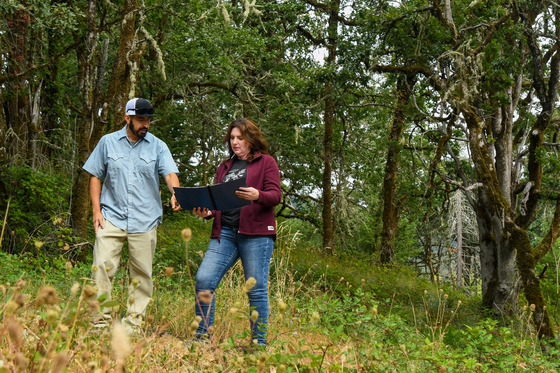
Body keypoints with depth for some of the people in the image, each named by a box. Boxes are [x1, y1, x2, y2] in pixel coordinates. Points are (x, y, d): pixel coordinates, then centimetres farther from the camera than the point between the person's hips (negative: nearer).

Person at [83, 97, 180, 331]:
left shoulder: (158, 146, 8)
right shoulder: (108, 142, 9)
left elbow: (170, 174, -5)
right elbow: (95, 176, 12)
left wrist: (175, 194, -27)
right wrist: (96, 210, 1)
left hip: (145, 220, 0)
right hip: (112, 216, 0)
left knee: (141, 274, 1)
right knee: (102, 266, -11)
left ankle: (133, 326, 9)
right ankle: (101, 321, -4)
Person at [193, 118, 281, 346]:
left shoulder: (266, 162, 8)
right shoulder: (225, 166, 24)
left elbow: (276, 196, -3)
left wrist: (257, 195, -24)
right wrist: (207, 212, 3)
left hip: (255, 234, -5)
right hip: (224, 233, 5)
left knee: (257, 289, -4)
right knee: (203, 280, -9)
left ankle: (259, 343, 5)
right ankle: (202, 336, 1)